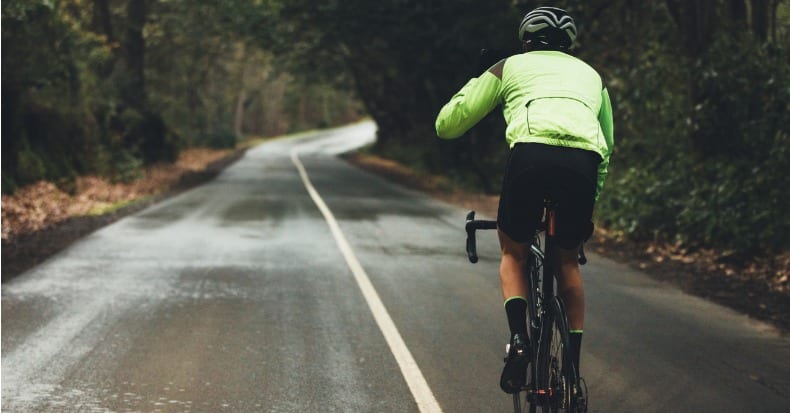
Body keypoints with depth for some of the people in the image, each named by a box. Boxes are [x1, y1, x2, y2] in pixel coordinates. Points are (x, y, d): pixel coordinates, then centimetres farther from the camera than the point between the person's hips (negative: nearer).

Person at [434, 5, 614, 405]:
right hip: (584, 162, 2)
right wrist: (591, 199, 51)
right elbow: (608, 146, 39)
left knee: (513, 253, 21)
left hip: (532, 153, -2)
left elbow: (447, 124, 25)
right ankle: (574, 365, 19)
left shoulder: (511, 66, 27)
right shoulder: (591, 75, 36)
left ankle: (518, 338, -1)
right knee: (567, 261, 23)